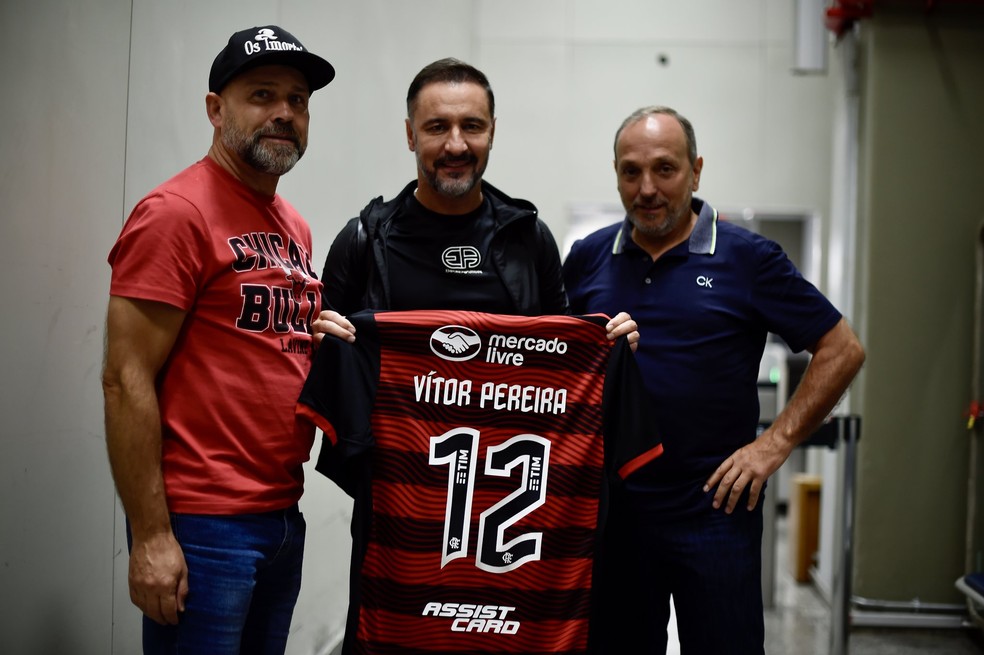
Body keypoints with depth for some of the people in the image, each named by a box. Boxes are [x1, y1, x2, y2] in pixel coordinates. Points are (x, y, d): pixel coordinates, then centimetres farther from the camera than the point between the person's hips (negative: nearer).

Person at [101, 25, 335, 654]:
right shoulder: (175, 213, -11)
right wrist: (151, 537, -17)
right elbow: (126, 382, -15)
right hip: (202, 526, -8)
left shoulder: (295, 227, 14)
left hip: (283, 518, 8)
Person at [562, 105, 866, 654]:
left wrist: (775, 443, -8)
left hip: (714, 507, -3)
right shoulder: (588, 258, 5)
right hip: (609, 507, 3)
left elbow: (841, 350, -3)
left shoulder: (747, 258, -5)